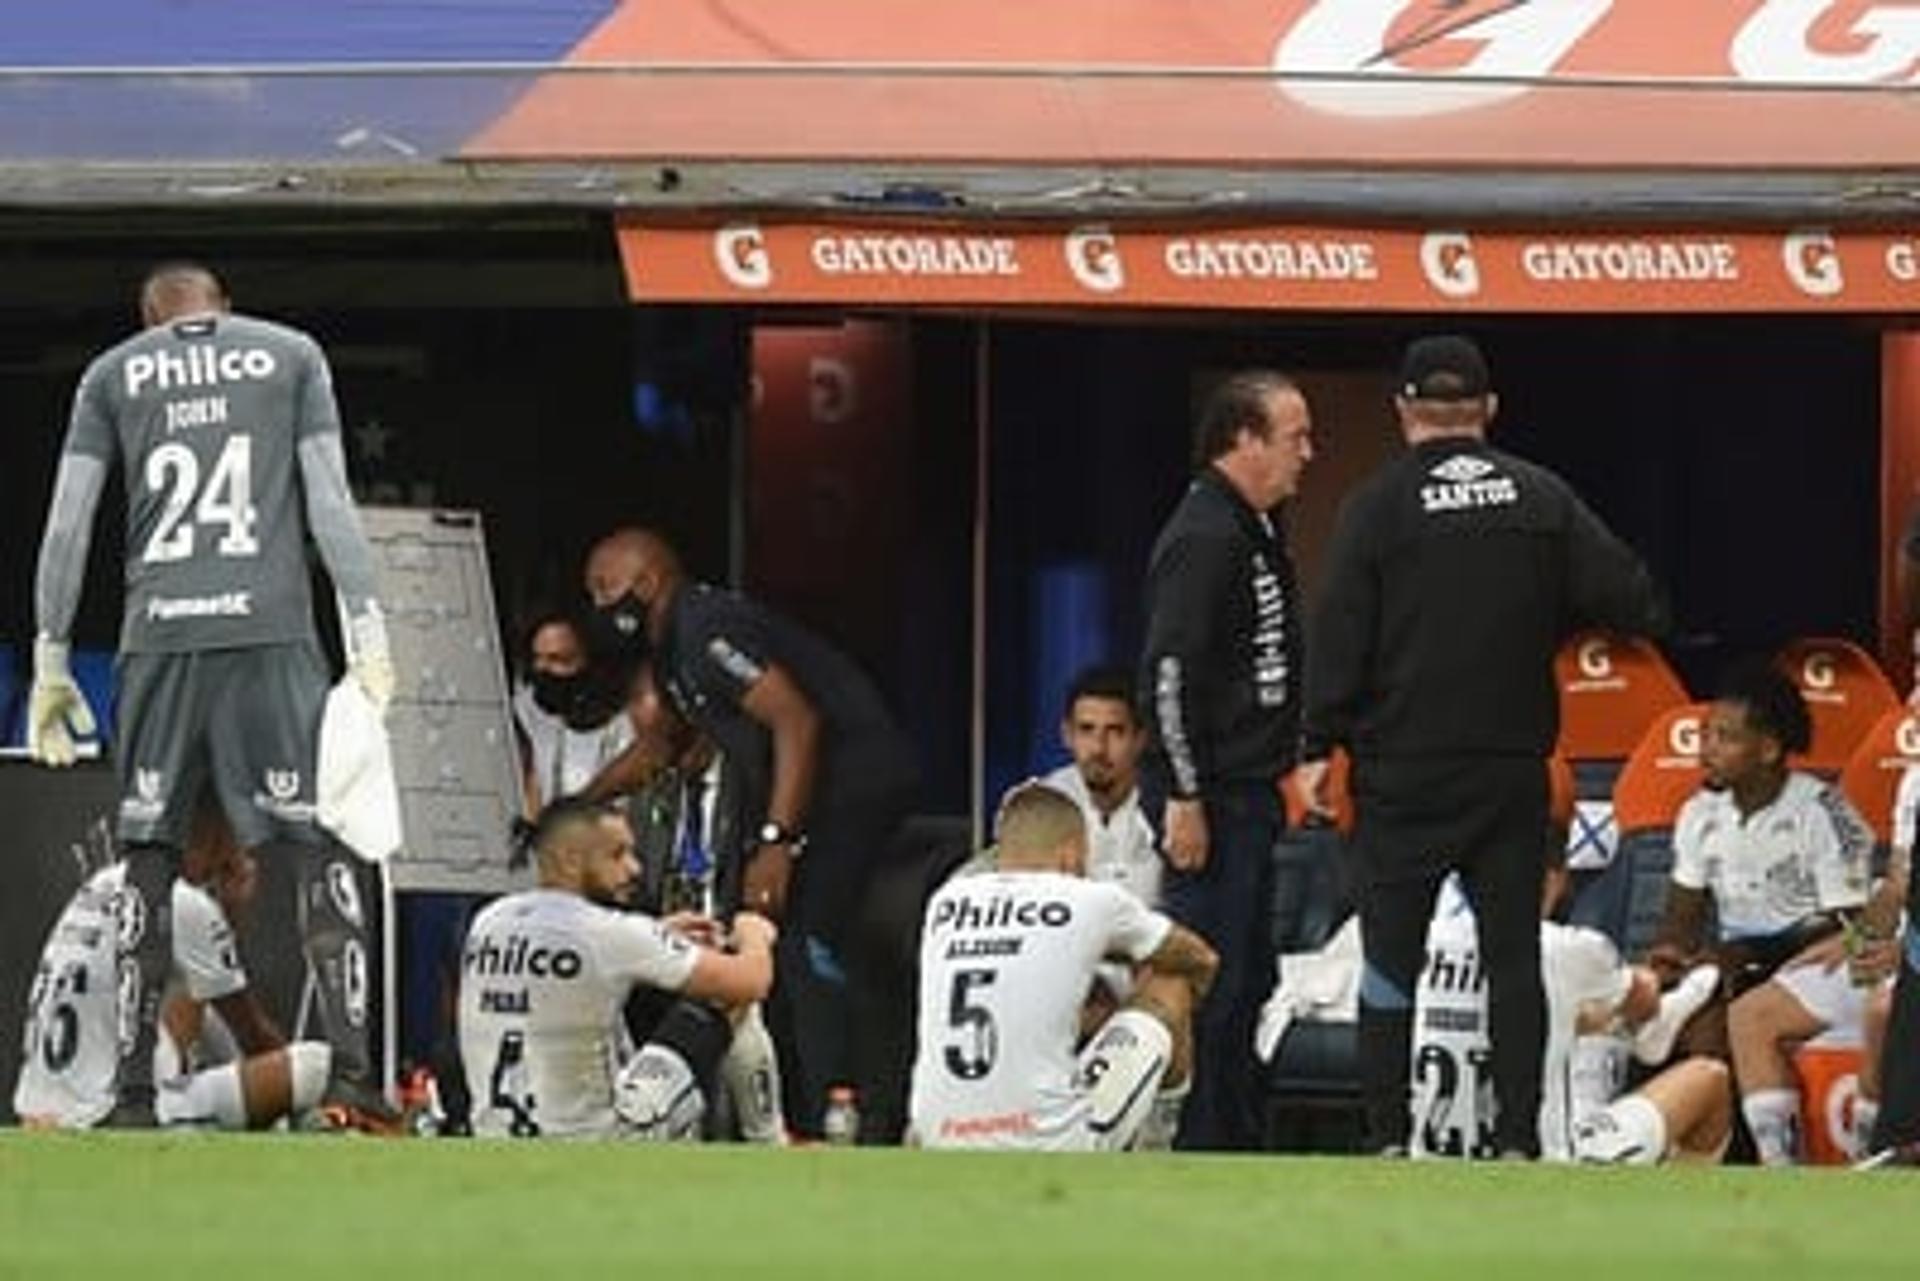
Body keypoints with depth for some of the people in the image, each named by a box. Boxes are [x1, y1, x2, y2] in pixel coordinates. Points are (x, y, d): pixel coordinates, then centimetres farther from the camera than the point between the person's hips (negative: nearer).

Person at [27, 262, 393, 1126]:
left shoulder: (115, 374, 15)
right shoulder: (291, 356, 13)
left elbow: (67, 525, 9)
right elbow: (329, 502, 3)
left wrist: (51, 663, 12)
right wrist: (367, 630, 1)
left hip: (159, 635, 1)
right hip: (270, 630, -1)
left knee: (148, 857, 5)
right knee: (320, 842, -2)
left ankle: (135, 1088, 0)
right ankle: (352, 1066, -14)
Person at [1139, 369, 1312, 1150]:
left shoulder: (1255, 533, 16)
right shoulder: (1203, 538, -15)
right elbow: (1168, 672, -20)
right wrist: (1184, 798, -21)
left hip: (1251, 791, 10)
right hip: (1210, 794, -10)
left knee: (1245, 976, 13)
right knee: (1212, 977, -9)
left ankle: (1238, 1145, 19)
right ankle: (1198, 1149, -7)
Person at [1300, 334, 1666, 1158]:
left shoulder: (1378, 505, -5)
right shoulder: (1541, 500, 2)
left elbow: (1339, 638, -7)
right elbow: (1631, 601, -1)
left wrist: (1321, 747, -1)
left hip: (1404, 775, -2)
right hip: (1513, 769, 2)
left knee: (1391, 957, 4)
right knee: (1513, 957, 5)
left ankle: (1387, 1136, 0)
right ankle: (1518, 1137, 1)